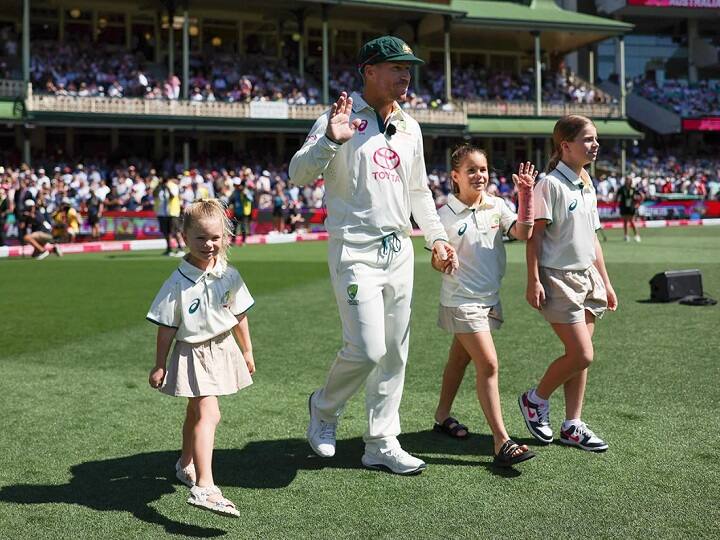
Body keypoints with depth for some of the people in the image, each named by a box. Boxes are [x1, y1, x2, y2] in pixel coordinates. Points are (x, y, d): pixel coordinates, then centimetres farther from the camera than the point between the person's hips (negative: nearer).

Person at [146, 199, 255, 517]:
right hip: (192, 353, -5)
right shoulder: (178, 283, -15)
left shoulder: (229, 276, -1)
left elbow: (240, 316, 10)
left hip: (223, 350, 6)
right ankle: (204, 488, -25)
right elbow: (167, 328, -9)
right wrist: (159, 366, -5)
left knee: (196, 413, 23)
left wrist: (247, 351, 15)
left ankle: (186, 465, 44)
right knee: (208, 414, -19)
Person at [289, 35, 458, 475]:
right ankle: (325, 408, 17)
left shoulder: (409, 127, 14)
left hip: (399, 251, 7)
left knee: (395, 353, 8)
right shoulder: (341, 119, -7)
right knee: (367, 350, -13)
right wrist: (329, 140, -32)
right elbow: (298, 175, -17)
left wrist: (437, 237, 16)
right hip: (355, 252, -7)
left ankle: (382, 445, 19)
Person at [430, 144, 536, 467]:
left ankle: (442, 417, 38)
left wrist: (525, 194, -16)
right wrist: (442, 260, -29)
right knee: (488, 365, -13)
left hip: (489, 297, 6)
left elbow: (523, 233, -10)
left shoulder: (497, 206, 2)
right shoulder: (446, 216, -12)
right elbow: (437, 263, -6)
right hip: (461, 300, -6)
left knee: (460, 358, 20)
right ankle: (502, 441, -12)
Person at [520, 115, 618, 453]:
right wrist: (533, 281, -19)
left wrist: (605, 282, 19)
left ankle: (572, 426, 16)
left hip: (587, 277, 8)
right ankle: (535, 399, 13)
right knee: (581, 355, -10)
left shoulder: (587, 187, 14)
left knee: (579, 356, 7)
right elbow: (534, 235, -14)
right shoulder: (551, 184, -11)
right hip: (559, 279, -8)